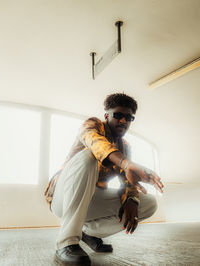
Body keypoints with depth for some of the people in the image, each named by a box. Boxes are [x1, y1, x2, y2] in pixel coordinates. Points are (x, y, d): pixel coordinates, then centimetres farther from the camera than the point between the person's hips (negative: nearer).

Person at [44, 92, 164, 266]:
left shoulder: (125, 147, 11)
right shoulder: (93, 124, -7)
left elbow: (128, 180, 2)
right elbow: (94, 140, -32)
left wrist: (131, 200, -22)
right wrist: (126, 164, -50)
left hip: (91, 202, 6)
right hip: (63, 198, -5)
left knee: (150, 203, -6)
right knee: (88, 155, -34)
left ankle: (91, 231, 3)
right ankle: (67, 242, -32)